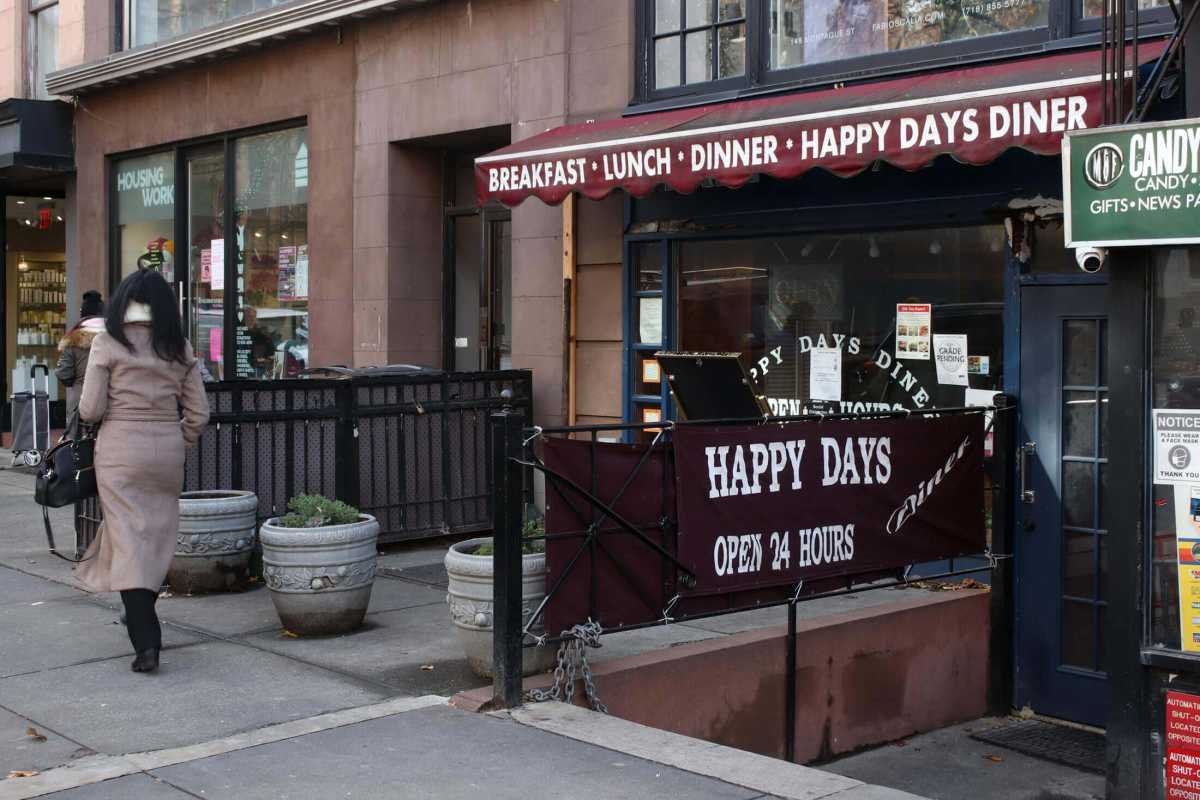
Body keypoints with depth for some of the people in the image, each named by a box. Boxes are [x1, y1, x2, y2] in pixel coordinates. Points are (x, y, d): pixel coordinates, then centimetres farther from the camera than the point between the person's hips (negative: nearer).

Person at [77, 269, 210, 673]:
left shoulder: (108, 343, -4)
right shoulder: (180, 349, 5)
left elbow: (90, 410, -7)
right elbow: (199, 414, 4)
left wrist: (105, 412, 14)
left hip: (120, 448, -3)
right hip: (168, 448, 3)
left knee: (127, 538, -2)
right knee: (159, 536, 16)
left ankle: (146, 642, -9)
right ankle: (142, 616, 31)